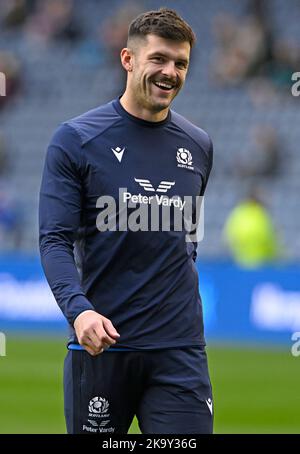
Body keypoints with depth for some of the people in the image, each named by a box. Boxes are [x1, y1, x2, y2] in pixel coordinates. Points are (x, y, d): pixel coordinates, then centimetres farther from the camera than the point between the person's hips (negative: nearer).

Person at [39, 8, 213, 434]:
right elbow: (55, 239, -10)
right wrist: (78, 310, -25)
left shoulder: (199, 146, 10)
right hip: (103, 341, -3)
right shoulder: (76, 139, -4)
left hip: (180, 346, 3)